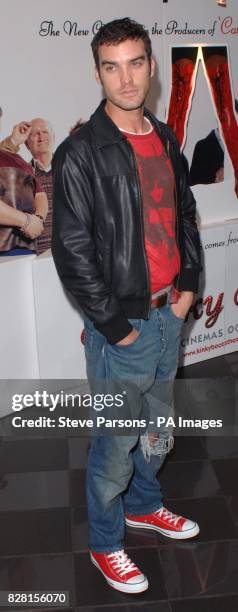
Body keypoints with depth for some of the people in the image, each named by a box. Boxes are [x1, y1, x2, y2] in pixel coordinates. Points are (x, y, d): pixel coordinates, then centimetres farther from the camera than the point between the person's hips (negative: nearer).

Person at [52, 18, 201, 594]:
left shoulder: (166, 140, 8)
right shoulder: (80, 154, -15)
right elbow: (71, 250, -16)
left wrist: (189, 282, 8)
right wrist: (115, 325, -15)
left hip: (168, 314, 7)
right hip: (121, 327, -7)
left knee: (157, 428, 22)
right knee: (116, 444, 7)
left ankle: (143, 505, 47)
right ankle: (105, 543, 29)